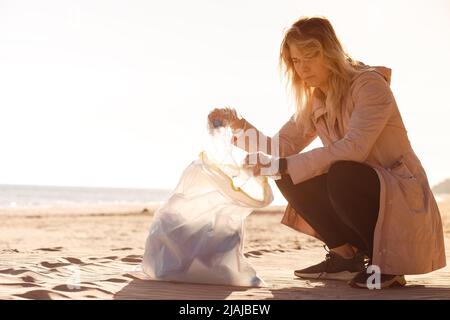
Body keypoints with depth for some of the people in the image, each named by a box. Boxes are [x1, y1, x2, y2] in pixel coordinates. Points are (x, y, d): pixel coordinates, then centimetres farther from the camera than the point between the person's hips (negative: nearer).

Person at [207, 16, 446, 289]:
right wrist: (239, 126, -12)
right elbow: (281, 148, 5)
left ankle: (386, 262, -14)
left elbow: (353, 148, -30)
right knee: (291, 178, -9)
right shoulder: (315, 102, 7)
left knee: (342, 175, -35)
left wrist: (282, 165, -31)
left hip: (404, 201, -7)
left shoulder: (370, 84, -15)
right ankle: (346, 256, 1)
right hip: (363, 199, 7)